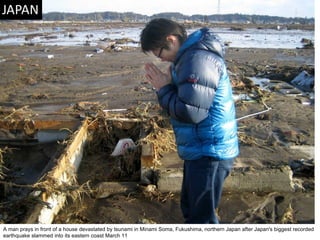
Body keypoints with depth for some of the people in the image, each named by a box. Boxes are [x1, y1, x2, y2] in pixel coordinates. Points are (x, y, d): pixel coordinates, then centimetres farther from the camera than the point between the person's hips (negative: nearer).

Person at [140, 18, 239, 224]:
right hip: (199, 149, 10)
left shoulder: (198, 60, -23)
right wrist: (169, 83, -2)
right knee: (191, 208, 26)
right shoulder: (190, 55, 9)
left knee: (202, 216, 3)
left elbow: (190, 112, -28)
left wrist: (163, 89, -14)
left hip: (209, 152, -10)